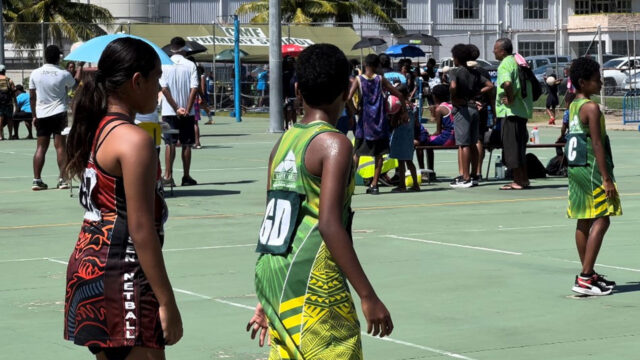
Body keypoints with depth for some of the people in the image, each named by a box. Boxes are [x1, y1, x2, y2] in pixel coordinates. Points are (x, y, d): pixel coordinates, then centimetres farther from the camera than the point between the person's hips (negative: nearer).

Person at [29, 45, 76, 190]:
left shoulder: (35, 74, -1)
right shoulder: (64, 74, -6)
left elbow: (32, 97, 4)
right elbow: (75, 85, 16)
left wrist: (34, 115, 12)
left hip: (41, 115, 2)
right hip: (59, 114, -2)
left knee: (41, 148, 6)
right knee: (61, 147, -1)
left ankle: (37, 180, 1)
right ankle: (63, 179, -5)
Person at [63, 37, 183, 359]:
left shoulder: (96, 130, 11)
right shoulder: (134, 140, -16)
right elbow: (141, 228, -19)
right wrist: (166, 302, -17)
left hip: (89, 261, 10)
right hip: (121, 275, -10)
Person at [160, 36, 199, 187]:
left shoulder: (164, 65, -1)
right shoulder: (190, 65, -2)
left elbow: (164, 89, -8)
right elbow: (194, 89, -10)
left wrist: (176, 108, -8)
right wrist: (187, 110, -11)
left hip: (169, 111, 0)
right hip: (187, 112, 0)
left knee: (170, 143, 4)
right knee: (186, 144, 7)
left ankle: (168, 175, -4)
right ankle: (186, 177, 9)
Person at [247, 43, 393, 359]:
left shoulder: (283, 142, 13)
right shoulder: (333, 144, -10)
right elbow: (329, 225, -19)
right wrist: (368, 296, -18)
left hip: (273, 283, 8)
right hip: (312, 286, -8)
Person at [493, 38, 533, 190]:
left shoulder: (505, 65, -13)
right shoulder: (518, 62, 16)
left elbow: (507, 83, -33)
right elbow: (530, 84, 23)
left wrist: (510, 99, -20)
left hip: (510, 111, -9)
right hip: (523, 111, 9)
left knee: (511, 145, -4)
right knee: (519, 146, 15)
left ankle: (518, 180, -2)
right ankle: (523, 179, 19)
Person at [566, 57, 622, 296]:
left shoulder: (573, 106, 13)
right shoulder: (591, 108, -15)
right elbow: (597, 144, -19)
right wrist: (606, 179, -19)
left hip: (576, 168, 9)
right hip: (592, 169, -9)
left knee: (584, 221, 12)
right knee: (601, 220, -8)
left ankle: (588, 274, 19)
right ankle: (584, 279, -13)